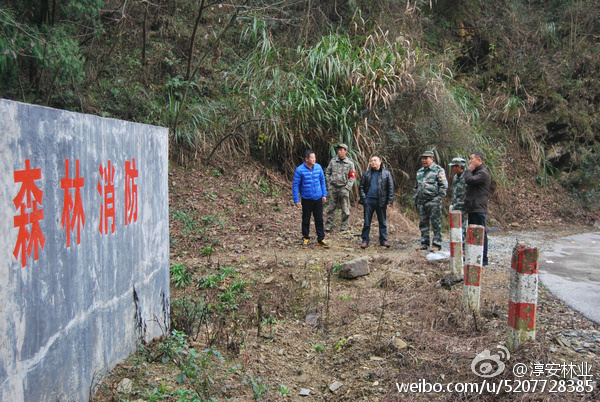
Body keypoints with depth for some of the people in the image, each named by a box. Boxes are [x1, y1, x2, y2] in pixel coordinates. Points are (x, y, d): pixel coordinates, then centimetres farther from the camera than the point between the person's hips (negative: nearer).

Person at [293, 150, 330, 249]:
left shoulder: (318, 167, 0)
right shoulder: (300, 170, -11)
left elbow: (322, 181, 12)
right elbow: (295, 185, -7)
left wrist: (324, 194, 11)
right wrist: (296, 200, -8)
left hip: (318, 199, 3)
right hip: (306, 199, -3)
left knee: (319, 220, 7)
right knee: (306, 220, 9)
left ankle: (321, 239, 17)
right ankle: (305, 239, 25)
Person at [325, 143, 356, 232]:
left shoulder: (350, 163, 1)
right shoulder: (333, 161, 6)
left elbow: (352, 177, 1)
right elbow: (327, 173, 12)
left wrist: (347, 188, -9)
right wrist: (329, 184, 2)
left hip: (344, 188, -2)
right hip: (333, 188, 2)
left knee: (345, 208, 3)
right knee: (331, 208, 4)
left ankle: (344, 225, 14)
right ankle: (329, 225, 11)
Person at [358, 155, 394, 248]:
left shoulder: (386, 173, 6)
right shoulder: (366, 174, 10)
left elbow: (391, 188, 4)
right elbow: (361, 187, 11)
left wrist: (389, 201, -4)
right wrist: (363, 198, -2)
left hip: (381, 201, -1)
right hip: (369, 201, 1)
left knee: (382, 222, 7)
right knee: (367, 222, 3)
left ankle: (383, 240, 16)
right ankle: (365, 240, 10)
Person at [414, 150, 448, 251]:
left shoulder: (438, 170, -3)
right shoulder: (419, 172, 19)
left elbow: (444, 186, -7)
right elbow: (416, 187, 25)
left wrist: (439, 198, -14)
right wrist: (415, 200, 19)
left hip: (433, 202, -7)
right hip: (422, 202, 7)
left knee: (436, 224, -4)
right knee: (423, 223, 10)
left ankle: (436, 244, 1)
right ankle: (424, 243, 18)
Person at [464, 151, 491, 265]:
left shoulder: (483, 173, -13)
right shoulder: (475, 172, 20)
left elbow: (469, 180, -25)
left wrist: (468, 170, -9)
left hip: (478, 209, -10)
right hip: (471, 208, 10)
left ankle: (483, 259, -1)